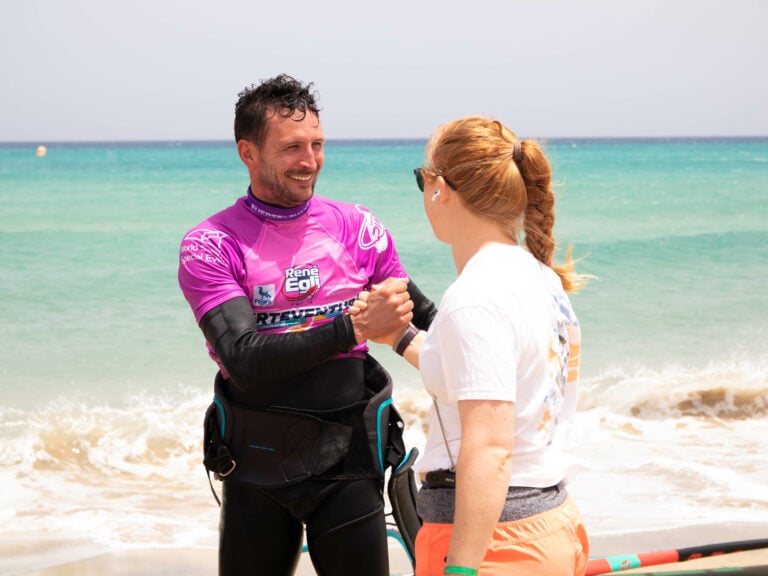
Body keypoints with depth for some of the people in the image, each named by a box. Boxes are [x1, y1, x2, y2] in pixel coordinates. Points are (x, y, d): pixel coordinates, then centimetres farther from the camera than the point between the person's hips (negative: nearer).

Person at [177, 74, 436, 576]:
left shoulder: (356, 227, 1)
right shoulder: (210, 246, -7)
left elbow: (424, 318, 12)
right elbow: (245, 359, -20)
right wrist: (356, 328, -27)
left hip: (346, 462, 1)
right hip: (256, 469, -1)